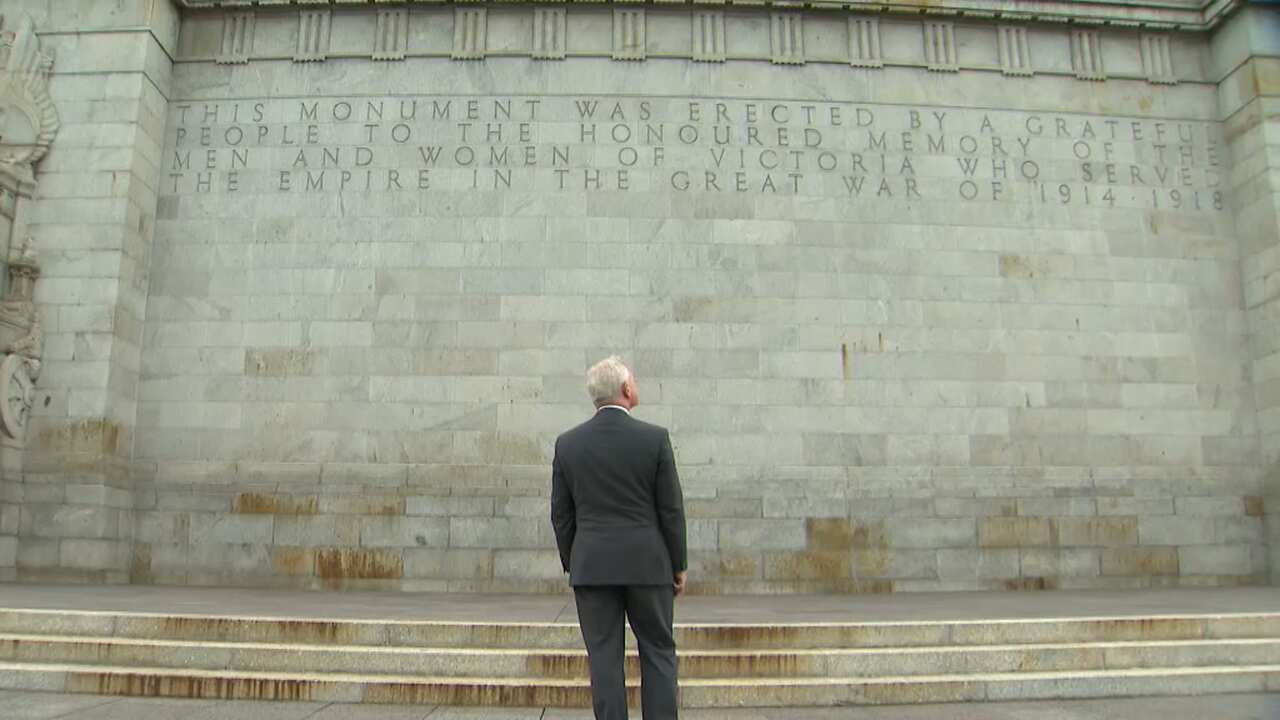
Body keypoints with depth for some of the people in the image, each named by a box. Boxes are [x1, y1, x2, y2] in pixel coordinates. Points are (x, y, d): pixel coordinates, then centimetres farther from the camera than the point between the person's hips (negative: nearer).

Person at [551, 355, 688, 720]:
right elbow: (671, 510, -4)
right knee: (658, 651, 10)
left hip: (592, 566, 2)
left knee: (604, 657, 6)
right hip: (647, 564, -1)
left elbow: (561, 514, 4)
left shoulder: (567, 443, 0)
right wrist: (680, 565, 6)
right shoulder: (655, 438, -7)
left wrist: (571, 565, 14)